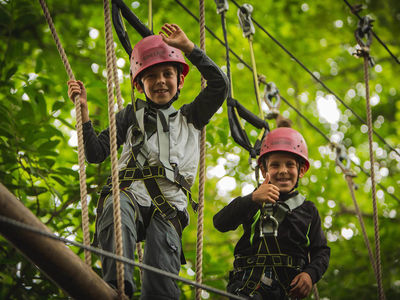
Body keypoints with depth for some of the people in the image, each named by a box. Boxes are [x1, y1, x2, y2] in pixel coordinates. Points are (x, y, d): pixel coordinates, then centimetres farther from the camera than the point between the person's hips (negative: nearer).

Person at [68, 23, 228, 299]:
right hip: (130, 194, -1)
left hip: (168, 206, 1)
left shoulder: (190, 118, 29)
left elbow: (220, 84, 14)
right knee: (116, 207, -41)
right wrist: (84, 111, 6)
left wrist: (188, 46, 10)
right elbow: (95, 153, 17)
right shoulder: (132, 115, 26)